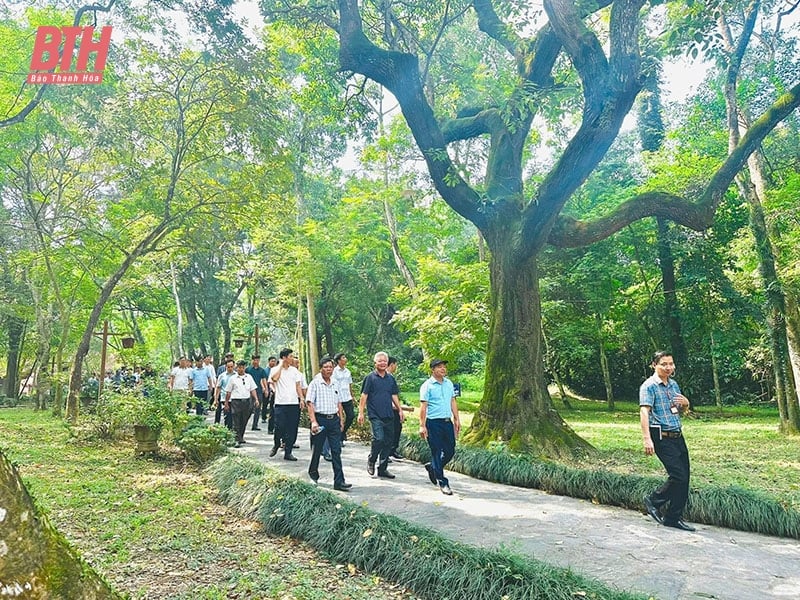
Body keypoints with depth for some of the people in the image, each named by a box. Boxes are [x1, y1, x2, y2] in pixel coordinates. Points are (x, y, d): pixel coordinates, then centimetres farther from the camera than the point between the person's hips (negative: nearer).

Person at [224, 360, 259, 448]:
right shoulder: (233, 378, 2)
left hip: (247, 401, 3)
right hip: (236, 401, -3)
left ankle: (241, 437, 26)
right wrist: (226, 403, 6)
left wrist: (256, 399, 0)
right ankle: (237, 440, -4)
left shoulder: (249, 377, 9)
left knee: (244, 421, 10)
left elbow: (252, 389, 10)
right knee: (236, 422, -4)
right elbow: (228, 392, 6)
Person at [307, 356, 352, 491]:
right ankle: (313, 476, 29)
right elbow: (310, 403, -10)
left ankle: (339, 482, 0)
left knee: (336, 451, 0)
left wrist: (341, 419, 15)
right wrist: (313, 421, -17)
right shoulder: (315, 383, -5)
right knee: (317, 450, 8)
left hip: (334, 419, 4)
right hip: (320, 419, -4)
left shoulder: (335, 384, 12)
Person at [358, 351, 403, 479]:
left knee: (388, 442, 6)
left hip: (389, 416, 5)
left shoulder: (390, 378, 11)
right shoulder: (370, 377, -2)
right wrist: (361, 413, -7)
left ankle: (382, 469, 18)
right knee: (379, 438, -18)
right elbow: (364, 396, -3)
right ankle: (371, 461, 8)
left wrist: (400, 410, 12)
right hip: (375, 415, -5)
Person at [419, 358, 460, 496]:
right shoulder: (427, 386, -7)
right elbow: (423, 407, -9)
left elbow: (453, 402, 16)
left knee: (450, 451, 10)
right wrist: (422, 426, -13)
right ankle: (442, 483, 8)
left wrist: (457, 419, 11)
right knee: (437, 452, -1)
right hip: (433, 423, -6)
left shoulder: (449, 384, 11)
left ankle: (432, 467, 33)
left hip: (448, 422, 6)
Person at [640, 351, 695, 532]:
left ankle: (673, 518, 20)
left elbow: (682, 409, 28)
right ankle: (654, 500, 11)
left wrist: (685, 403, 2)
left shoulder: (673, 384, 14)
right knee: (679, 476, -12)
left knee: (684, 478, 8)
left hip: (678, 436, 8)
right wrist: (647, 439, -31)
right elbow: (644, 411, -21)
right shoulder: (649, 386, -10)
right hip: (662, 437, -8)